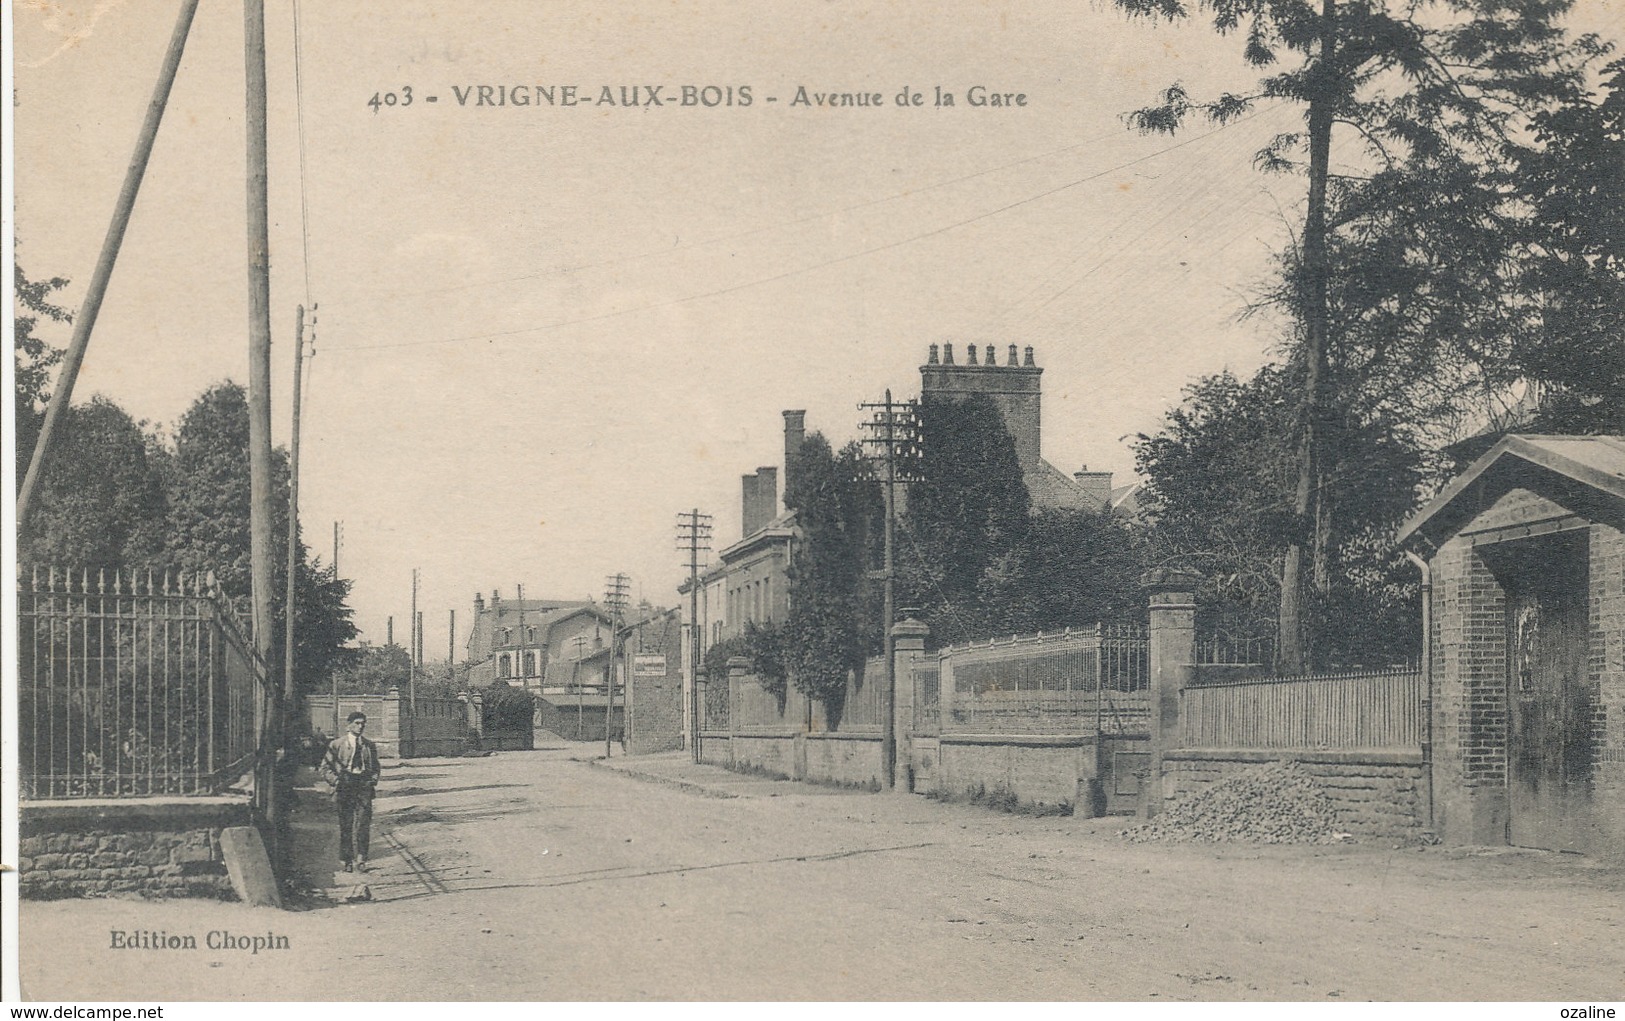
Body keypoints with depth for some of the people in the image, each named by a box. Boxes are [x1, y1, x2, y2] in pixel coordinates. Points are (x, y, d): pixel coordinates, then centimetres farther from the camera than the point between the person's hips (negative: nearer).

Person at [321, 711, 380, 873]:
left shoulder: (369, 746, 13)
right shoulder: (337, 744, 3)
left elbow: (375, 767, 25)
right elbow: (325, 766, 6)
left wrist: (373, 780, 7)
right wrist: (336, 781, -7)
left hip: (364, 786, 2)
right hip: (345, 787, -2)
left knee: (363, 824, -7)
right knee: (346, 824, 0)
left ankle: (360, 860, -3)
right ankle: (347, 861, 8)